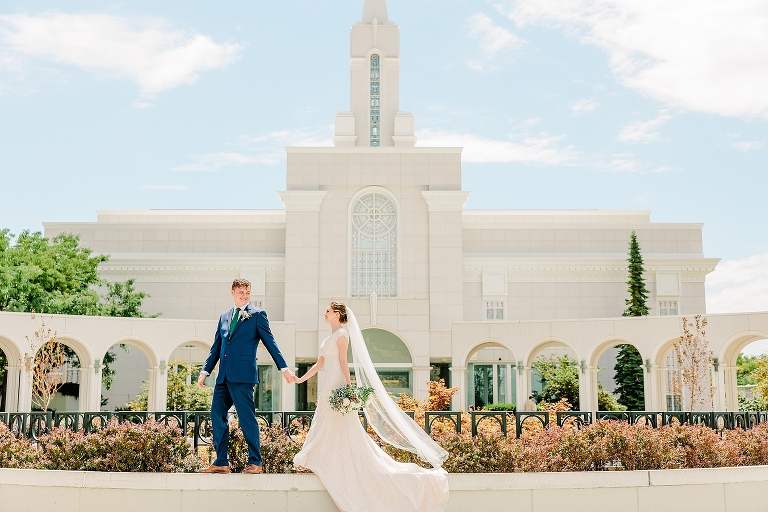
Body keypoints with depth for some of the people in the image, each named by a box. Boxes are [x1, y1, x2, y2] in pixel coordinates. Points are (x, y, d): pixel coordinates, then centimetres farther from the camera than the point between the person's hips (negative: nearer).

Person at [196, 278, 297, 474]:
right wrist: (205, 371, 14)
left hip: (242, 375, -6)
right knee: (217, 414, 5)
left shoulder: (257, 315, 2)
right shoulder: (224, 317, 19)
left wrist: (284, 368, -4)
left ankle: (255, 462, 6)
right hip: (224, 376, 6)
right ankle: (221, 462, 12)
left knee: (247, 417, -4)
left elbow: (270, 342, 0)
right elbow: (216, 347, 21)